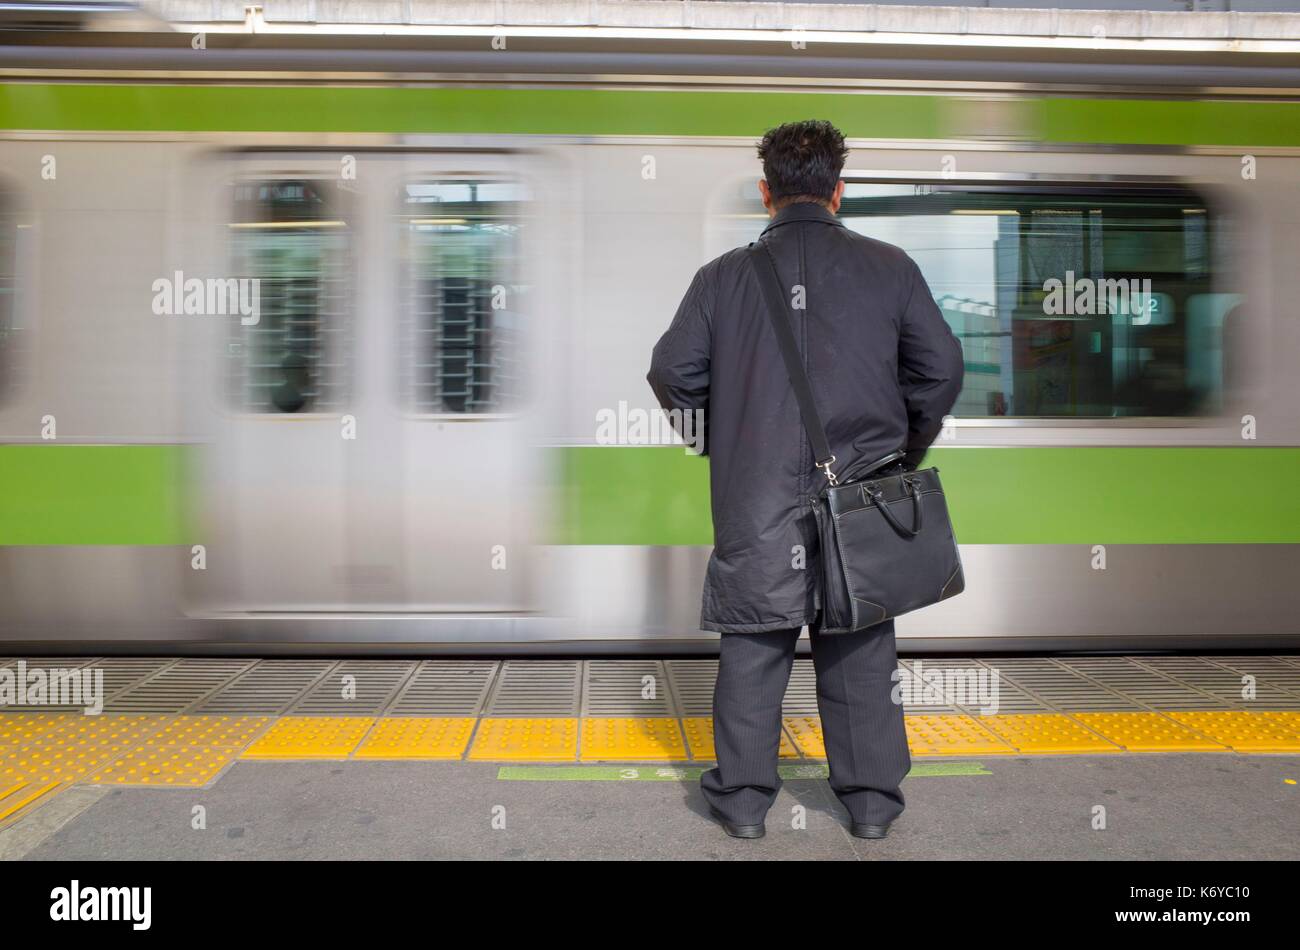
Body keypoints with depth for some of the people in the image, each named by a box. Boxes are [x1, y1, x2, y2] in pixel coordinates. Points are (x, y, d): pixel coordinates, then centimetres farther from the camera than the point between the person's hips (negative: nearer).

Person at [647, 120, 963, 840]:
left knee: (753, 644, 10)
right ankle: (871, 798, 21)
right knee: (861, 646, 12)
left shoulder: (724, 275, 1)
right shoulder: (889, 267, 2)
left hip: (756, 494, 0)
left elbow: (672, 375, 1)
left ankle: (743, 797, 18)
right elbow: (941, 368, 2)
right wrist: (906, 447, 17)